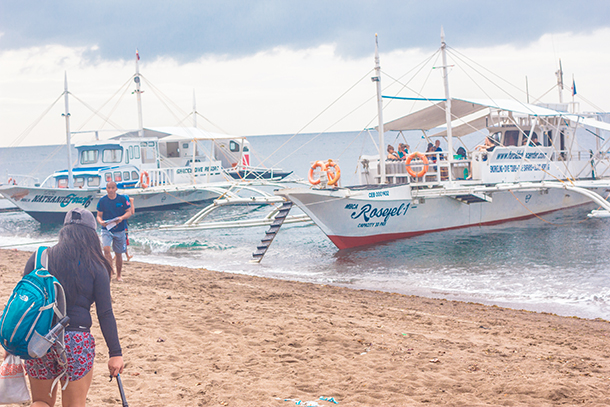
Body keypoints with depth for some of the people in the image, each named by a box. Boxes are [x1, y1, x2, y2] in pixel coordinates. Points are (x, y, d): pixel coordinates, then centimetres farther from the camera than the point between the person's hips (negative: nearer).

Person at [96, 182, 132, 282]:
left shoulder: (122, 199, -3)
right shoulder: (102, 200, -3)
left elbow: (129, 212, -1)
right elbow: (99, 215, 1)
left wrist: (121, 218, -21)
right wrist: (101, 222, -21)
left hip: (119, 230, 1)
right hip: (106, 229, -1)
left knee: (118, 254, 10)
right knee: (106, 249, -24)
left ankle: (118, 275, 27)